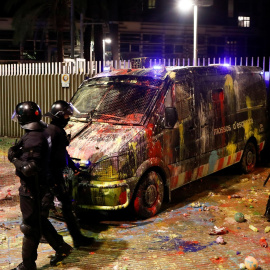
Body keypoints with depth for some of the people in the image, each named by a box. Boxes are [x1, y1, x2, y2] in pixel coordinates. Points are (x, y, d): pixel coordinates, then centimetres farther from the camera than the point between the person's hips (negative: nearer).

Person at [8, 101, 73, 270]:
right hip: (43, 185, 10)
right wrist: (19, 155, 7)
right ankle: (62, 248, 32)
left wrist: (14, 158, -15)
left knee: (30, 226, 2)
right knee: (40, 221, 23)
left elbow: (30, 168, -29)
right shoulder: (42, 133, 6)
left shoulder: (33, 138, -25)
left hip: (32, 189, -10)